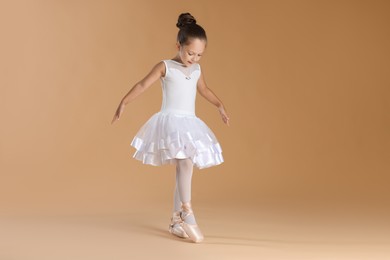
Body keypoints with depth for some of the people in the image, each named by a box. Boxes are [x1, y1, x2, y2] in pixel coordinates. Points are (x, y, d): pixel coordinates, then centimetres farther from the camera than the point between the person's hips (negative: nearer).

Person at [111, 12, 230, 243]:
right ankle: (187, 213, -23)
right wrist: (124, 103, -18)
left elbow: (204, 90, 30)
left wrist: (220, 105, 30)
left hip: (189, 124, 6)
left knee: (183, 170, 8)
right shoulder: (165, 66, -3)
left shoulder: (197, 70, 12)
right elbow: (143, 85, -8)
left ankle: (176, 220, 17)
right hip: (171, 122, -6)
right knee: (185, 163, -25)